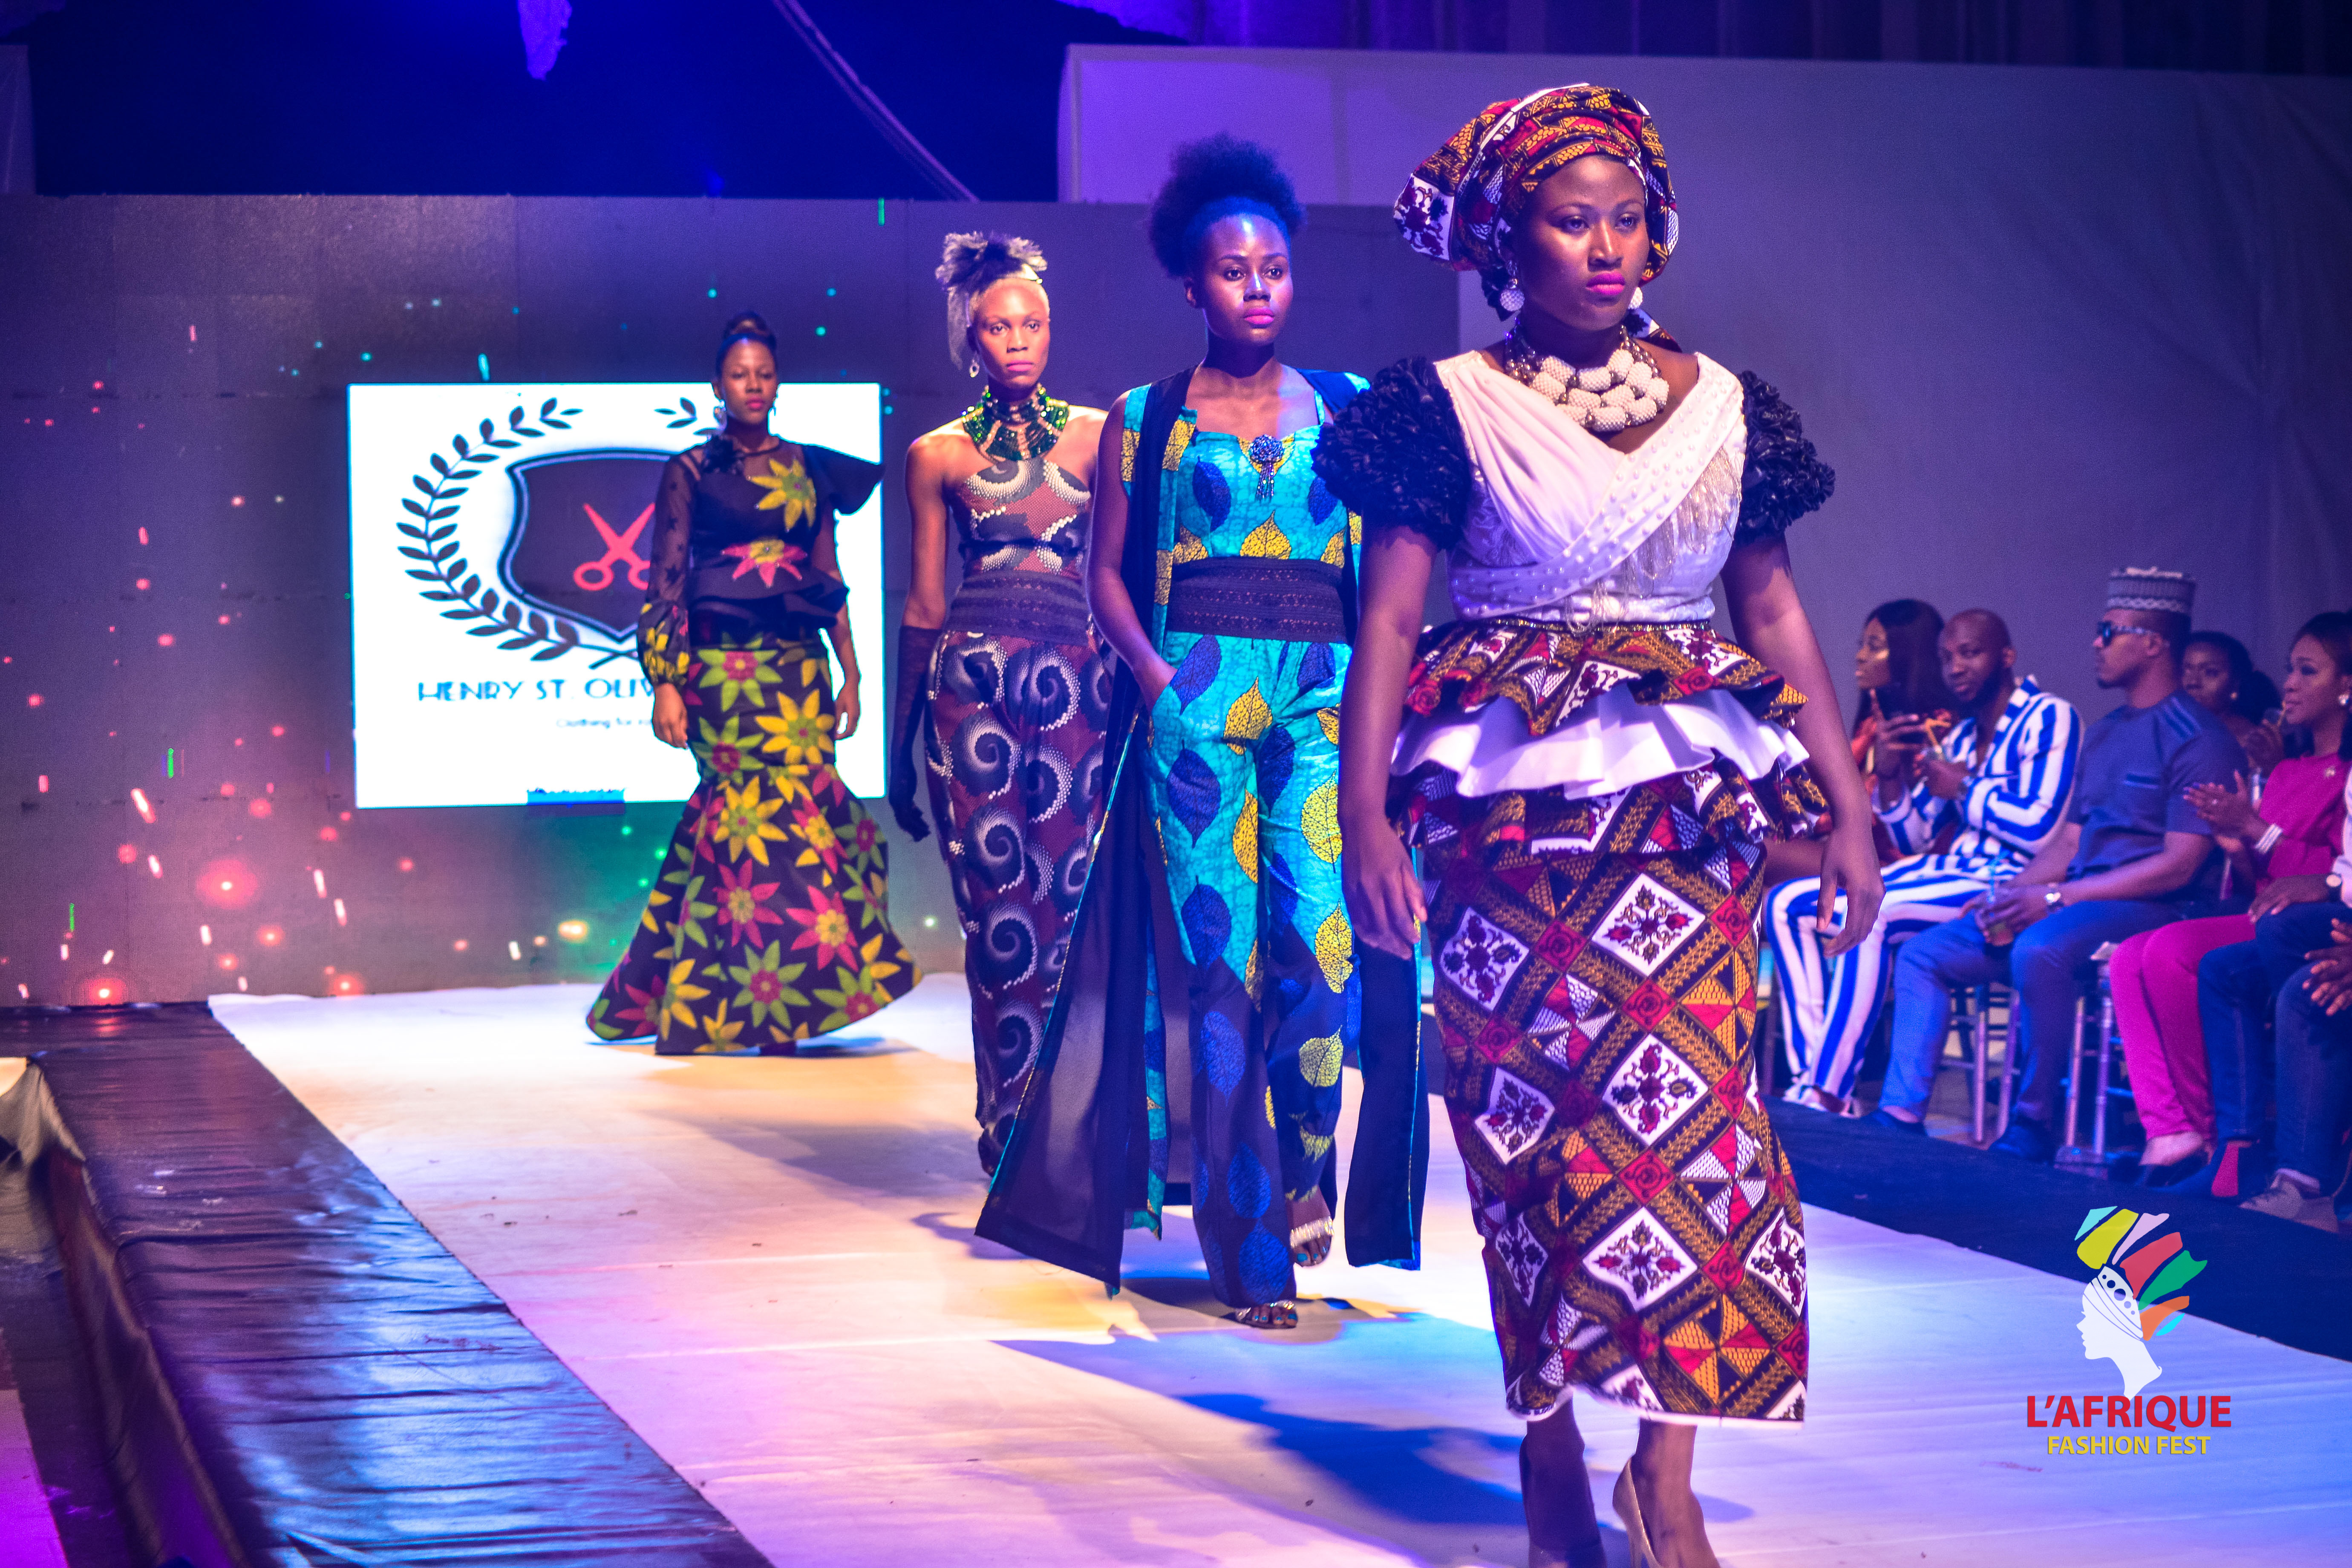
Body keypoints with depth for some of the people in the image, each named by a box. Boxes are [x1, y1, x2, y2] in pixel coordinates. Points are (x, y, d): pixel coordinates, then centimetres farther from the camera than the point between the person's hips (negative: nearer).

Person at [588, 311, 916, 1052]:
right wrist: (665, 682, -10)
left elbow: (830, 578, 14)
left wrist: (850, 674, 9)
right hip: (722, 664, -4)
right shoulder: (691, 471, 3)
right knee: (781, 809, -11)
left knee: (739, 811, 0)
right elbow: (665, 581, -1)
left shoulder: (808, 468, 14)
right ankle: (775, 1012, -7)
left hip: (798, 664, 4)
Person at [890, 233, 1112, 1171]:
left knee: (1075, 901, -6)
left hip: (1077, 685, 0)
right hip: (972, 688, 0)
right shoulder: (939, 455, 10)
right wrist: (901, 748, 12)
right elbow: (923, 607, 12)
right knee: (997, 911, -2)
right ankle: (1015, 1130, 2)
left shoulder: (1093, 436, 9)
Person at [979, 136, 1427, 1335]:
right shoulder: (1145, 418, 9)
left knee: (1319, 933, -16)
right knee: (1219, 954, -2)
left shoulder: (1346, 409, 12)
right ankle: (1247, 1242, 3)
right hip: (1195, 696, -1)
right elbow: (1106, 571, 9)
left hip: (1325, 692, 1)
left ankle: (1307, 1169, 7)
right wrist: (1154, 673, -6)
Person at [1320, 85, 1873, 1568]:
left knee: (1693, 1108, -7)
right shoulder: (1454, 407, -1)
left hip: (1687, 811, 2)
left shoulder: (1721, 405, 9)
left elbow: (1779, 612, 11)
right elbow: (1388, 621, -5)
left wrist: (1850, 810, 7)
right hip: (1512, 814, -2)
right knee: (1531, 1123, 2)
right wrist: (1366, 820, -15)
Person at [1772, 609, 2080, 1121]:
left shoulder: (2049, 719, -5)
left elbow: (2038, 828, -18)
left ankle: (1829, 1096, -28)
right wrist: (1889, 776, 2)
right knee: (1787, 904, -1)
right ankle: (1813, 1078, -13)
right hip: (1944, 872, 9)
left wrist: (1962, 788, -5)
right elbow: (1914, 839, 20)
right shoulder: (1957, 736, 19)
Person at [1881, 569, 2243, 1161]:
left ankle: (2034, 1122, -26)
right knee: (1924, 953, -1)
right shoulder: (2104, 735, 20)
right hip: (2081, 906, 9)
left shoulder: (2198, 740, -9)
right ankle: (1900, 1114, -9)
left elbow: (2178, 866, -16)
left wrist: (2056, 898, -18)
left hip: (2155, 912, -9)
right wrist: (2010, 894, -1)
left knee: (2039, 950, -38)